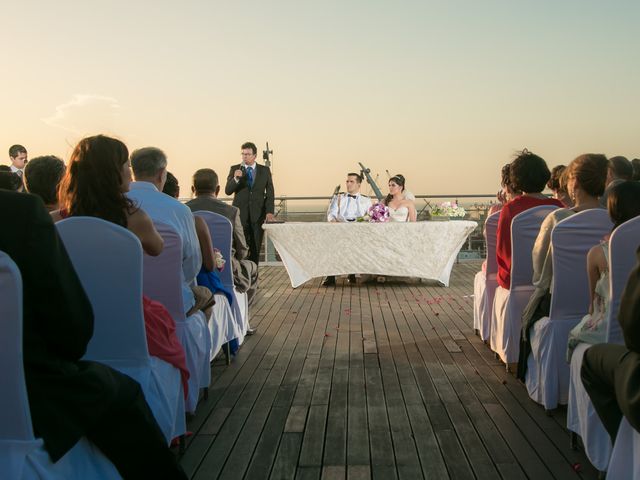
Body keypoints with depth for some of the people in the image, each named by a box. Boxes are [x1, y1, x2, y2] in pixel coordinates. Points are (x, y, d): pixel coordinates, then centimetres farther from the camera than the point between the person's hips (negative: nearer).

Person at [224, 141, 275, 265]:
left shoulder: (265, 170, 8)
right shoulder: (235, 169, 5)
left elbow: (270, 193, 7)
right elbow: (228, 191, -2)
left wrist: (269, 212, -4)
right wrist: (235, 179, -20)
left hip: (258, 214, 1)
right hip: (240, 214, -1)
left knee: (256, 248, 1)